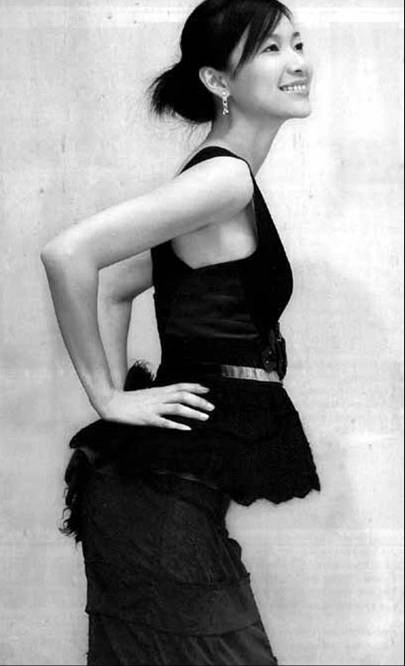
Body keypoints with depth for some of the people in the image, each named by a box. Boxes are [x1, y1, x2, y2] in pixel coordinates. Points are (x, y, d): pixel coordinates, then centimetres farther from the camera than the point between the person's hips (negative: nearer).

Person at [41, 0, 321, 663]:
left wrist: (118, 385, 10)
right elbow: (68, 254, -24)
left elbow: (119, 282, 23)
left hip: (177, 484, 9)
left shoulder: (224, 178, 15)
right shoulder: (226, 178, -15)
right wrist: (108, 398, -16)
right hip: (165, 491, -9)